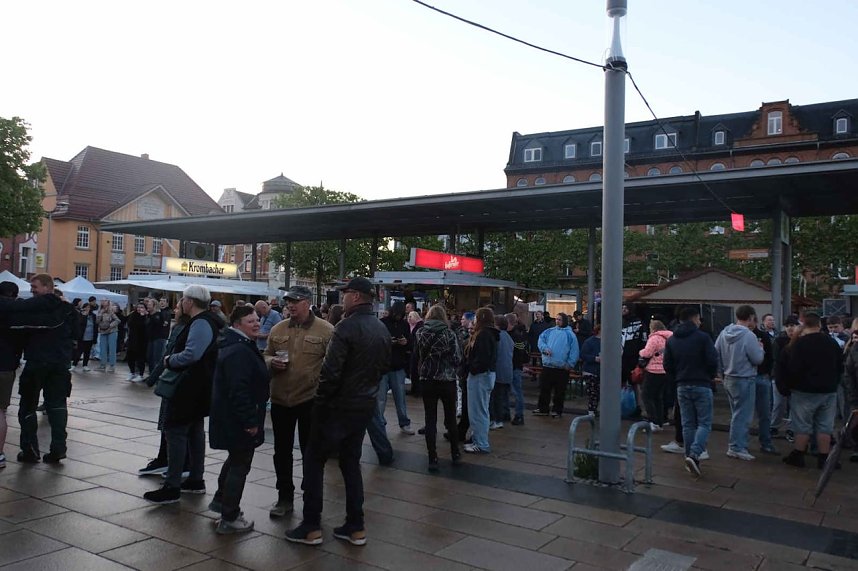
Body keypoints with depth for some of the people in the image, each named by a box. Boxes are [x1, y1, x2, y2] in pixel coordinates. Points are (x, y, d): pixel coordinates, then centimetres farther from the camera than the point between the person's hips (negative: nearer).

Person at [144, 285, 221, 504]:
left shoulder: (200, 324, -20)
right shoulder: (206, 322, 13)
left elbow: (191, 355, -31)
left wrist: (169, 360, -14)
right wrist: (172, 359, 10)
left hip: (189, 388, -11)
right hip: (198, 387, 11)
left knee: (175, 430, -6)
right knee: (195, 429, 17)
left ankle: (172, 487, -2)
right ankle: (196, 480, 26)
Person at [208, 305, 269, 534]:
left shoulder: (235, 345, 13)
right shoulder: (239, 351, -24)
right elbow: (239, 390, -29)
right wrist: (249, 421, -26)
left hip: (230, 418, 11)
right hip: (238, 419, -11)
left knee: (236, 459, 26)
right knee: (240, 464, 0)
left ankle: (220, 500, 42)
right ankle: (229, 519, 10)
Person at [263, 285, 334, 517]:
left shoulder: (326, 330, -7)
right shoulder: (278, 329, 7)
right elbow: (266, 356, 15)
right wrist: (272, 362, -7)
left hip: (311, 400, -4)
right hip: (280, 399, 4)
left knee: (310, 452, 9)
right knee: (282, 451, 14)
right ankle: (284, 497, 29)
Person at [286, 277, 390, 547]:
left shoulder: (347, 327, -19)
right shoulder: (382, 329, 6)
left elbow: (330, 371, -22)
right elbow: (385, 365, 15)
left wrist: (320, 400, -10)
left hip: (338, 406, -7)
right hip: (365, 405, 7)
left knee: (314, 462, 7)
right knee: (351, 463, 16)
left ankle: (311, 527, 10)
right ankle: (355, 527, 19)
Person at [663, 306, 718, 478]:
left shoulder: (671, 340, 7)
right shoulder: (703, 337, -9)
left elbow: (667, 365, 5)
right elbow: (712, 361, -11)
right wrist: (710, 377, 7)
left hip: (682, 387, 5)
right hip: (701, 386, -4)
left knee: (688, 424, 11)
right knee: (704, 423, 1)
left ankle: (690, 457, 13)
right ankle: (694, 454, -17)